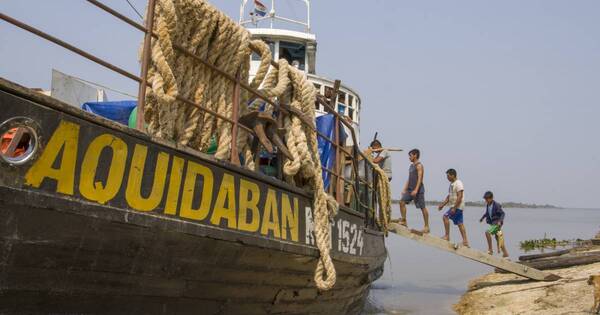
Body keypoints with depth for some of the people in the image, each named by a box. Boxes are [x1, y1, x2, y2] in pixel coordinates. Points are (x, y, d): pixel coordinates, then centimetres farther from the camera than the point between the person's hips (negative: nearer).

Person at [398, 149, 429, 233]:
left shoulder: (419, 165, -10)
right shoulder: (411, 166, 16)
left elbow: (420, 178, -18)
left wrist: (416, 190, -25)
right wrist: (404, 189, 15)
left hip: (418, 189, -8)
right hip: (410, 189, 8)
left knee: (422, 207, -2)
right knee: (402, 201, -3)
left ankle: (426, 226, 5)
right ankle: (403, 221, 2)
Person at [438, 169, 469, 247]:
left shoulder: (458, 183, -14)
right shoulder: (452, 184, 16)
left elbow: (460, 197, -21)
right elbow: (449, 197, 22)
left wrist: (454, 208, -24)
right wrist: (442, 205, 14)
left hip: (457, 206, -10)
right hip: (454, 206, 10)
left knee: (445, 216, -16)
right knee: (460, 224, 8)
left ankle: (447, 236, -13)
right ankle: (465, 241, 9)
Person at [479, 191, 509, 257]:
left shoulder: (496, 205, -19)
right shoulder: (487, 205, 4)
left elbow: (502, 213, -18)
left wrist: (500, 221, -30)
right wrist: (482, 217, 21)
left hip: (497, 223, -9)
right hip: (492, 223, 9)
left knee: (487, 232, -25)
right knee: (498, 239, 13)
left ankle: (490, 249, -17)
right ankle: (505, 253, 23)